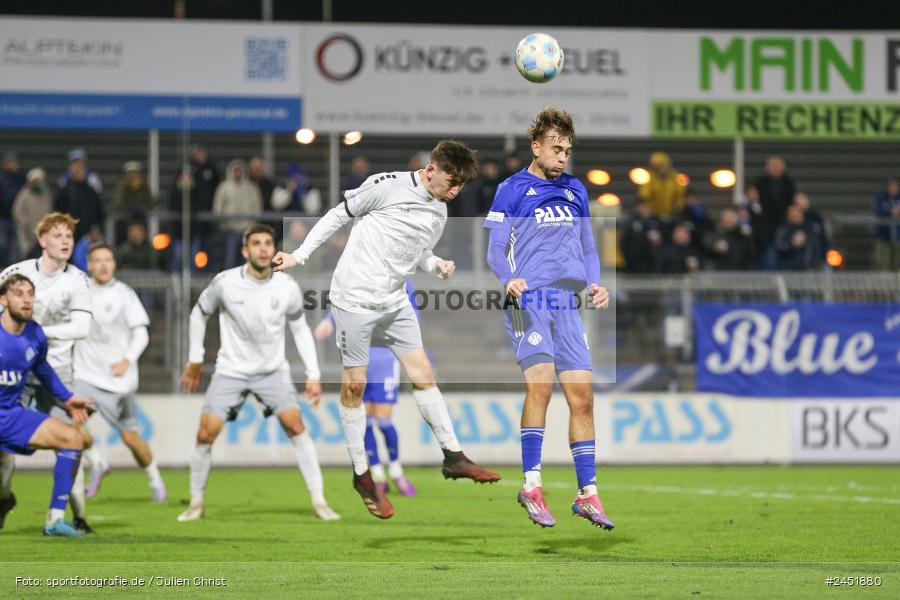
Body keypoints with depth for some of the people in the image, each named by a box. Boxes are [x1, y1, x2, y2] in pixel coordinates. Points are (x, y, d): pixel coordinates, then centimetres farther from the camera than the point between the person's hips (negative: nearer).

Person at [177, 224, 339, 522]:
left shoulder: (287, 288, -10)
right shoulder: (225, 283, -14)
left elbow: (300, 329, 4)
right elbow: (199, 313, 5)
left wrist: (313, 375, -1)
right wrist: (195, 360, 8)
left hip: (272, 370, 0)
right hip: (231, 371, 0)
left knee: (296, 426, -16)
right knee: (206, 434, -10)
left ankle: (319, 501, -10)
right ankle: (196, 503, 10)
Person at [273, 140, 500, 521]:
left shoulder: (439, 213, 8)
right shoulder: (387, 186, -13)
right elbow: (338, 215, -4)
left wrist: (437, 265, -3)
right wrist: (299, 256, -5)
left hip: (395, 303, 6)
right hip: (355, 299, -6)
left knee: (423, 375, 4)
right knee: (354, 385, 0)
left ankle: (453, 457, 11)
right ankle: (362, 475, 8)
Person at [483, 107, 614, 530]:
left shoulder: (575, 191, 17)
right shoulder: (512, 190, 3)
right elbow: (496, 249, -1)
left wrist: (595, 285, 4)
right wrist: (509, 280, -21)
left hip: (567, 304, 5)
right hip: (528, 302, -5)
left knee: (582, 395, 0)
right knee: (540, 382, -21)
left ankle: (587, 494, 7)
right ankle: (531, 486, -14)